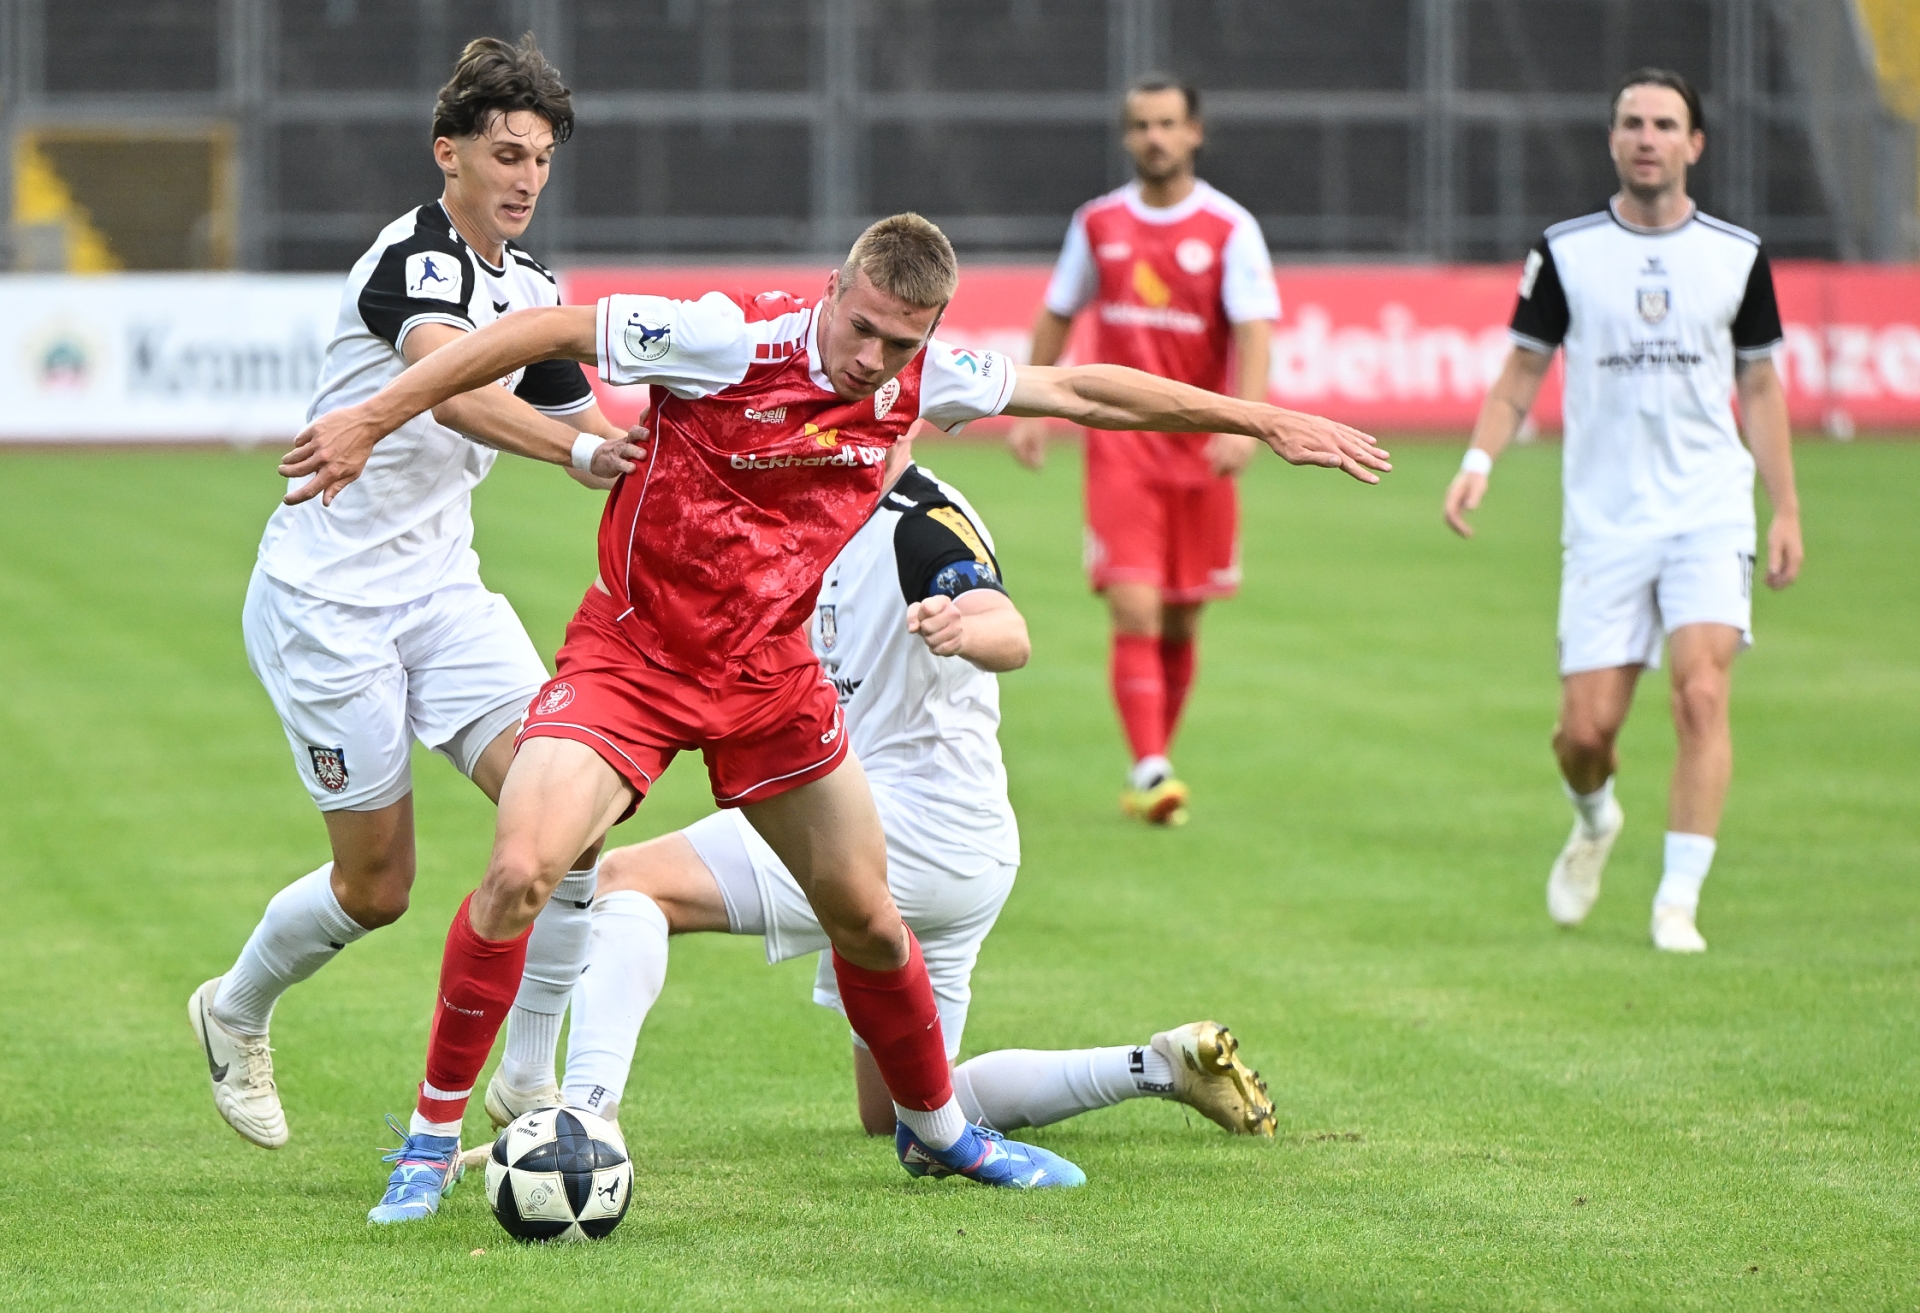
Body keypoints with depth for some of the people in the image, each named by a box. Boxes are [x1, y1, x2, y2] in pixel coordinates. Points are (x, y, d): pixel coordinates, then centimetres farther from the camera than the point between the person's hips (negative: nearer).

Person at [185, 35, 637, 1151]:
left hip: (442, 589, 7)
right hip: (325, 599, -7)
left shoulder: (531, 291, 8)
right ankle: (235, 1013, 32)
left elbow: (587, 425, 23)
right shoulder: (416, 258, -19)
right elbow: (448, 389, -40)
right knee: (377, 882, 1)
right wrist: (576, 448, -55)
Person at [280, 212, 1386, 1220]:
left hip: (771, 678, 5)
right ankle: (433, 1138, -9)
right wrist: (373, 419, -20)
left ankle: (936, 1130, 37)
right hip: (631, 656, -5)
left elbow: (1079, 389, 7)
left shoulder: (918, 382, -7)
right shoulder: (731, 339, -24)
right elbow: (542, 332, -19)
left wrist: (1261, 420, 12)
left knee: (868, 918, 11)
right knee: (520, 872, -24)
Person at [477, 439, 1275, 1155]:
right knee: (895, 1112, 20)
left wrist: (965, 629, -58)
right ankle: (1161, 1068, 19)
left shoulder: (929, 525, -15)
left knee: (626, 881, -17)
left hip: (913, 824, -10)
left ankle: (584, 1109, -36)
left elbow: (1010, 637, -33)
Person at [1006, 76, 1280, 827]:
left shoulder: (1229, 229, -4)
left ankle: (1154, 765, 24)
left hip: (1200, 448, 0)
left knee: (1180, 622, 8)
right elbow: (1057, 315, 18)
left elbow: (1253, 329, -13)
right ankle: (1150, 771, -17)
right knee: (1135, 611, -13)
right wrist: (1031, 409, 14)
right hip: (1120, 446, 0)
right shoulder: (1098, 223, 5)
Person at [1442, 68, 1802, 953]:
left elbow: (1759, 385, 13)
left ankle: (1678, 903, -15)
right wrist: (1479, 459, -9)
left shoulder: (1737, 256, 5)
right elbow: (1521, 373, 8)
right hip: (1603, 521, 0)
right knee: (1586, 728, -2)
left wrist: (1786, 511, 10)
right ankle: (1594, 822, 33)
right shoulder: (1566, 252, 2)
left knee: (1701, 695, -19)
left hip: (1710, 513, 0)